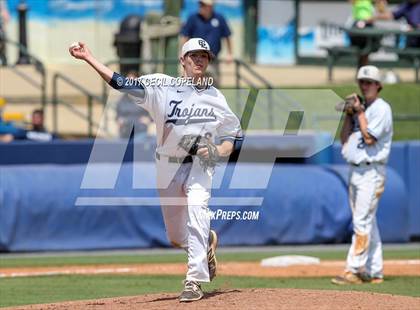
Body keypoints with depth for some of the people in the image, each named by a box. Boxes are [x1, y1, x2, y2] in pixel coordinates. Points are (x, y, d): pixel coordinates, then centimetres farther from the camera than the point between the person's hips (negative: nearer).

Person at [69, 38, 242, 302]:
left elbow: (229, 141, 9)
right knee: (177, 237, 7)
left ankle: (195, 281, -28)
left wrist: (216, 151, -14)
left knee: (197, 211, -28)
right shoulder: (161, 86, -2)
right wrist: (89, 58, -20)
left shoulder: (216, 98, 3)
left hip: (199, 164, -1)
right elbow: (121, 83, -11)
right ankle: (207, 242, 43)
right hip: (168, 167, 1)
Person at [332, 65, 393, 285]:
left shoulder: (381, 108, -7)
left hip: (371, 172, -9)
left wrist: (359, 112, -10)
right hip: (355, 172, 9)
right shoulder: (360, 109, 18)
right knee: (368, 224, 9)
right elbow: (345, 141, 14)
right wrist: (349, 114, 6)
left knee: (362, 222, -12)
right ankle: (374, 272, 12)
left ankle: (354, 271, -16)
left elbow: (369, 138, -18)